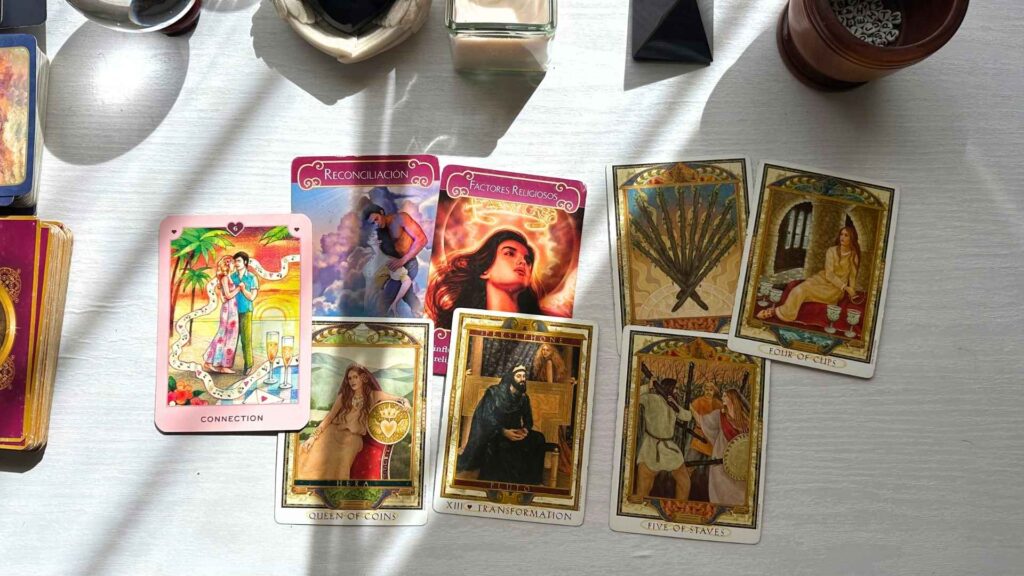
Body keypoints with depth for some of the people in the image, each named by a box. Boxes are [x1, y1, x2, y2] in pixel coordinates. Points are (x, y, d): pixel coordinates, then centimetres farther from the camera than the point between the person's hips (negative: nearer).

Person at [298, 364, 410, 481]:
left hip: (355, 439, -3)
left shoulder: (373, 395, 0)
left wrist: (405, 405, -23)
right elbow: (329, 417, 2)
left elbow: (402, 400, 0)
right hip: (336, 433, 3)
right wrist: (313, 436, -8)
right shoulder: (344, 396, 5)